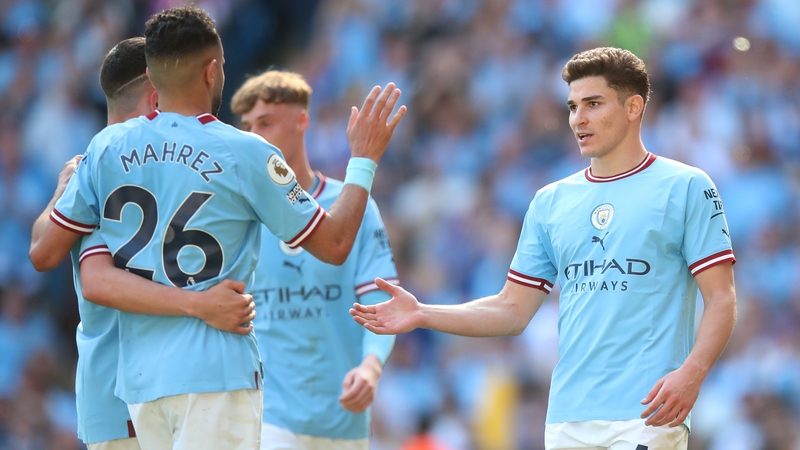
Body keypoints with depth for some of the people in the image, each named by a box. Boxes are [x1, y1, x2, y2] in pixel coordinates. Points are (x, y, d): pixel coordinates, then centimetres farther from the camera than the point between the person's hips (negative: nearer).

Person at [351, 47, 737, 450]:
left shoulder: (686, 188, 1)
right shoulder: (551, 201, 17)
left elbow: (721, 299, -4)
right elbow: (513, 309, 17)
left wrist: (691, 373, -20)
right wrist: (423, 315, 4)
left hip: (646, 417, -5)